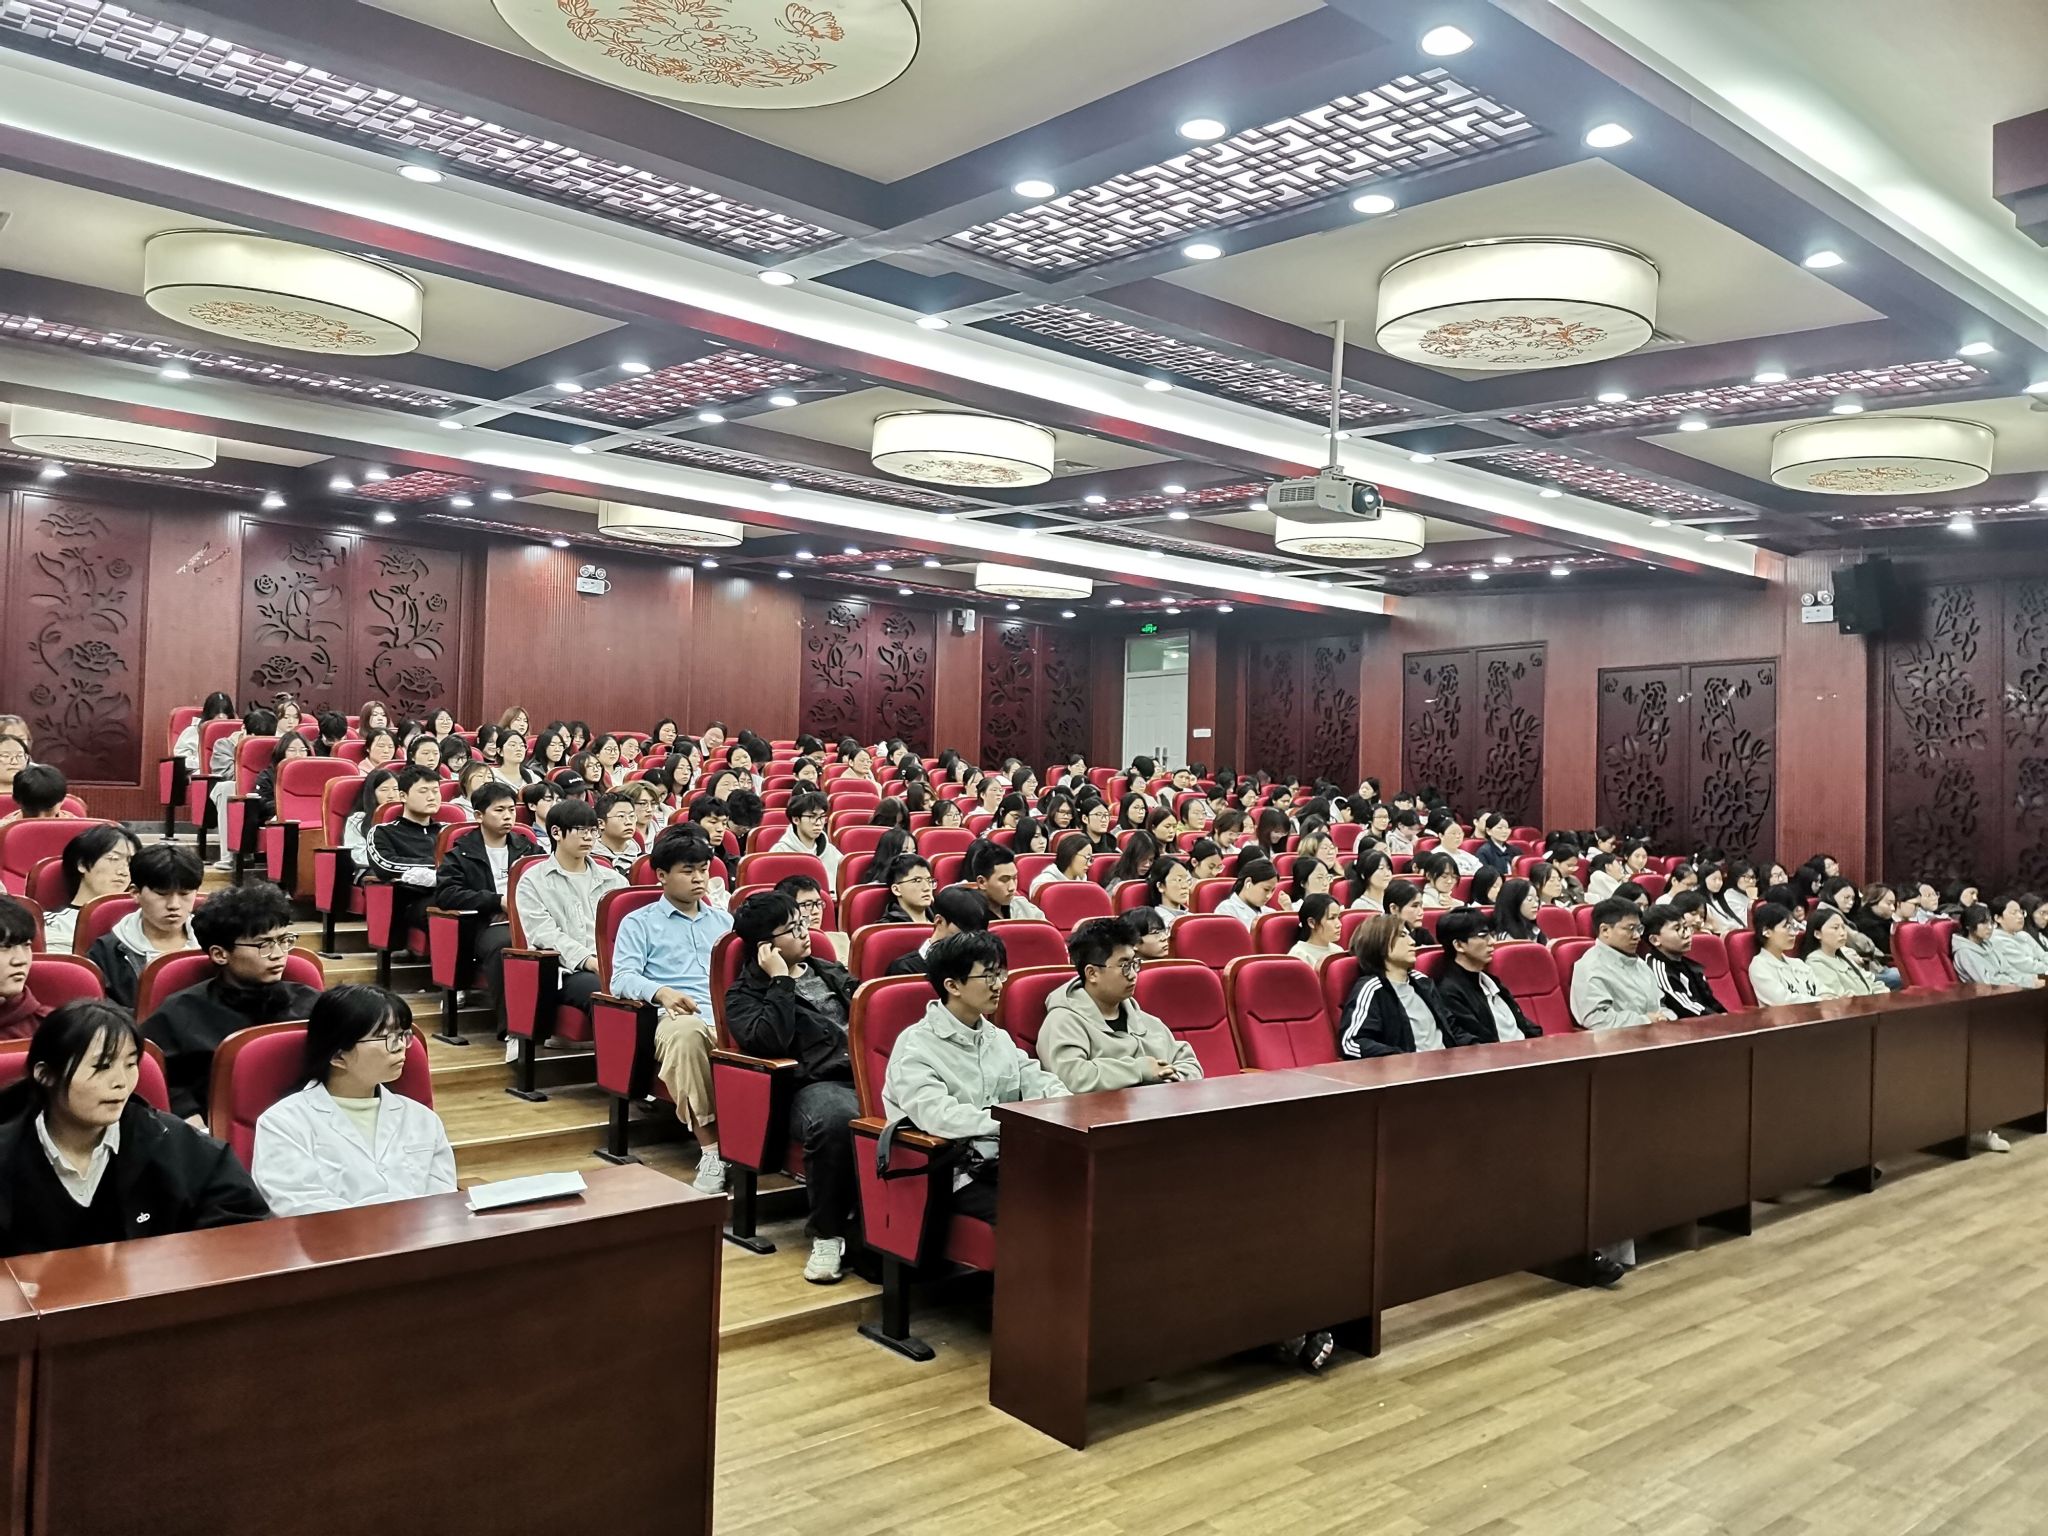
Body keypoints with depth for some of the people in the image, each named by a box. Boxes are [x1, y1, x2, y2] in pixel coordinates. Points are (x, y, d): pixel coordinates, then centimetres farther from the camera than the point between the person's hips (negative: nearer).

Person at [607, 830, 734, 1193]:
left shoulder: (723, 920, 31)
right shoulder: (639, 923, 18)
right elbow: (622, 978, 3)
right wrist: (661, 992, -16)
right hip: (679, 1017, -2)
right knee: (685, 1032, -43)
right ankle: (710, 1151, -37)